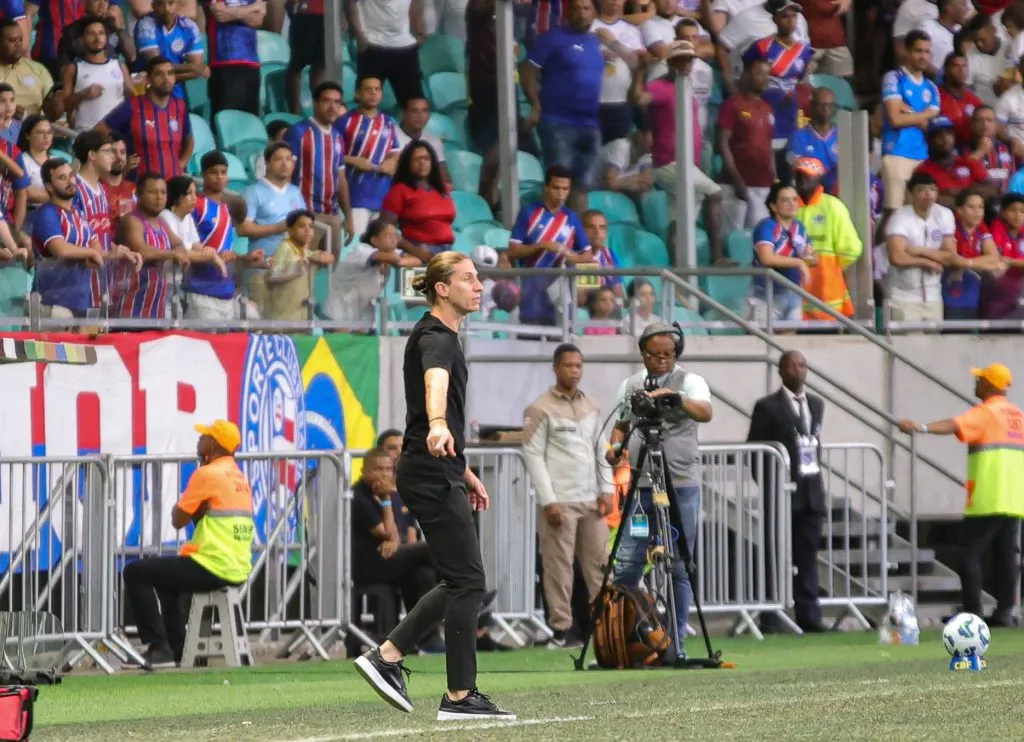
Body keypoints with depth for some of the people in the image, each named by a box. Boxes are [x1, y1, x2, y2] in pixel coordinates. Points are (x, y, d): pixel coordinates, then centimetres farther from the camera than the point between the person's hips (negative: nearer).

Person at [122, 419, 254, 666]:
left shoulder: (207, 474, -12)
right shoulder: (240, 477, 16)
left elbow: (178, 520, -7)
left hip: (212, 569, -9)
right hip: (239, 570, 9)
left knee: (135, 573, 2)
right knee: (166, 574, 33)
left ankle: (158, 647, -3)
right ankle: (174, 650, 31)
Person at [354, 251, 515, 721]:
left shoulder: (443, 337, 18)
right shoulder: (435, 338, -14)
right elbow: (435, 382, -37)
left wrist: (465, 474, 32)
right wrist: (437, 427, -57)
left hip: (439, 474, 10)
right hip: (432, 475, -10)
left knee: (460, 582, 12)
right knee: (467, 581, -8)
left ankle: (387, 657, 13)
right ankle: (459, 697, -5)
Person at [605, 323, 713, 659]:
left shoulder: (689, 382, -1)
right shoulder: (630, 385, 12)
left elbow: (705, 412, -20)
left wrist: (677, 398, -38)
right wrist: (615, 447, 0)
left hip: (682, 486, -3)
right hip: (640, 485, 3)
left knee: (680, 567, 0)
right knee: (627, 564, -3)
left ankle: (676, 642, 6)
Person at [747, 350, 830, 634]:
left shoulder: (816, 404, 15)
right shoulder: (768, 407, -3)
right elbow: (754, 450, -3)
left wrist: (815, 473, 9)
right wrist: (769, 486, -8)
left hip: (811, 490, 5)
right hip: (780, 492, -5)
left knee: (808, 555, 6)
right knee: (774, 556, -4)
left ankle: (809, 617, 8)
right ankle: (771, 620, -3)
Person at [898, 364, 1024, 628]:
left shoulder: (985, 412, -7)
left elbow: (955, 425, -25)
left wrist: (922, 428, -39)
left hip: (986, 500, -7)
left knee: (971, 556, -3)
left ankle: (972, 613, -7)